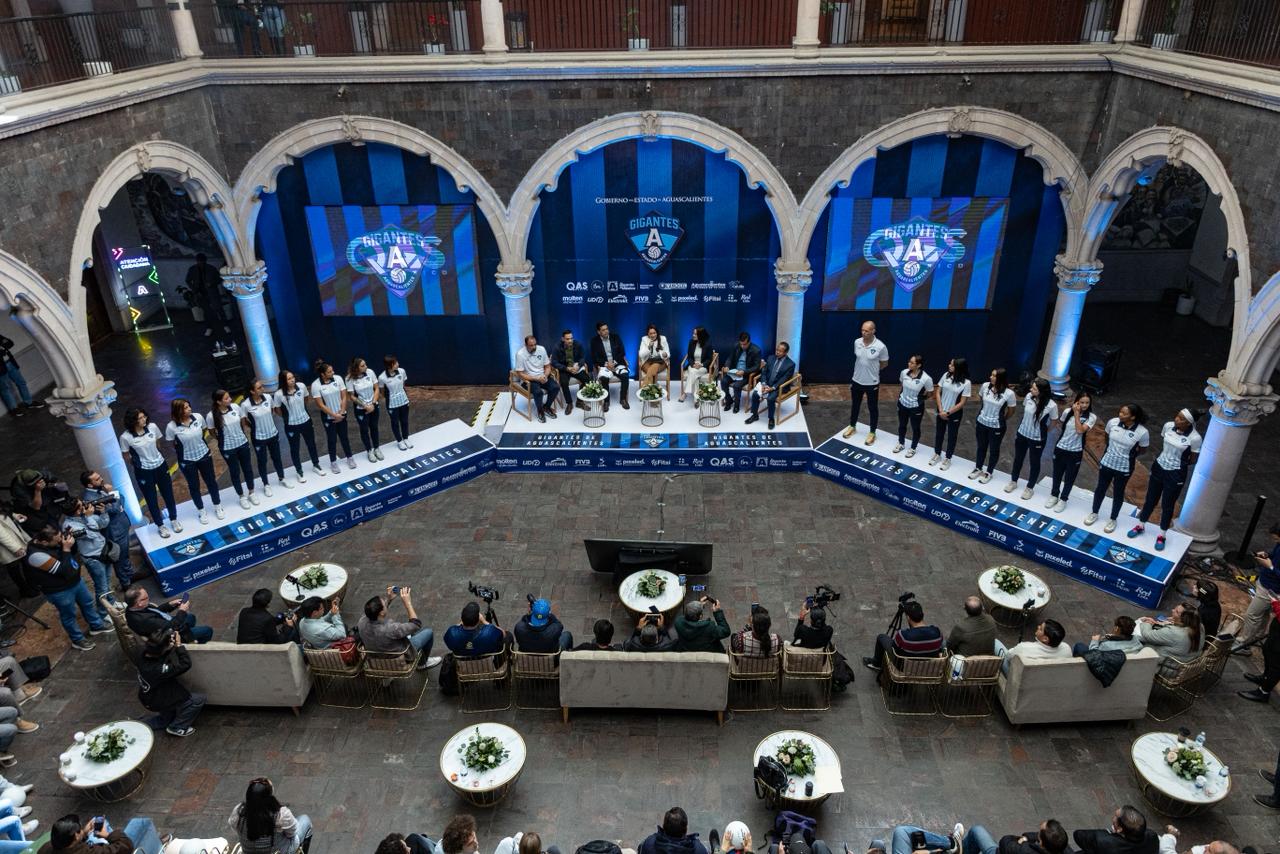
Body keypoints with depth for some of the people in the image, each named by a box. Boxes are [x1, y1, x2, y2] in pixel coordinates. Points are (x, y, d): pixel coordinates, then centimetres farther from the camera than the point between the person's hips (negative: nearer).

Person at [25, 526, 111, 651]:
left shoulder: (56, 539, -14)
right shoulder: (36, 555, -35)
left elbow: (74, 549, 5)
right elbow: (64, 571, -33)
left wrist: (70, 539, -14)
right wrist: (66, 549, -33)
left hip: (76, 580, 7)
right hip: (60, 591, -7)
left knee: (88, 602, 26)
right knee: (69, 615, 17)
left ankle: (96, 626, 50)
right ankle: (78, 640, 39)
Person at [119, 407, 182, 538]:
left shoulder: (152, 427, -12)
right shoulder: (126, 437, -21)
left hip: (161, 466, 3)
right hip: (144, 471, -3)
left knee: (168, 494, 18)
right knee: (151, 499, 13)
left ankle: (174, 520, 40)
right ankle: (160, 526, 32)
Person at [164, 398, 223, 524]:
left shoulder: (198, 417, -16)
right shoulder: (172, 427, -23)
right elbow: (173, 445, -7)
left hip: (204, 455, 2)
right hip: (187, 461, -2)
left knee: (211, 481, 17)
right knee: (194, 486, 16)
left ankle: (217, 506, 39)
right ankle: (201, 511, 37)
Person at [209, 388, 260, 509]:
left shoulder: (235, 406, -12)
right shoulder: (211, 416, -21)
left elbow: (244, 421, 4)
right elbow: (212, 432, -4)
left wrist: (245, 435, 6)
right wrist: (223, 438, -6)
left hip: (243, 444, 3)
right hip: (228, 448, -3)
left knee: (248, 468, 17)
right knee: (235, 472, 14)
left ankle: (251, 493, 38)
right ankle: (242, 496, 33)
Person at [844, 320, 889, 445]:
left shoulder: (880, 346, -20)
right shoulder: (857, 342, -7)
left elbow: (884, 363, -4)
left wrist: (872, 370, 3)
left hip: (872, 383, -4)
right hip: (857, 380, 4)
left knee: (873, 408, 11)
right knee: (855, 405, 21)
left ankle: (872, 433, 26)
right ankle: (852, 426, 41)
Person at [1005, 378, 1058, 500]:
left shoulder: (1051, 405, -27)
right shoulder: (1028, 396, -17)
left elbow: (1054, 422, -9)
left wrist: (1043, 431, 0)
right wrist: (1027, 423, 10)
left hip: (1037, 439, -4)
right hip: (1022, 433, 4)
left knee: (1034, 463, 16)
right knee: (1018, 458, 22)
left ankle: (1030, 488, 36)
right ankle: (1013, 481, 44)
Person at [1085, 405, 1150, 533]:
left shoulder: (1142, 432, -23)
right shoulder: (1112, 422, -16)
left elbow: (1142, 449, -4)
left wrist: (1129, 456, 4)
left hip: (1124, 468, -2)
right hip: (1107, 462, 3)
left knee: (1118, 493, 15)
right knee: (1100, 488, 18)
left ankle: (1113, 519, 34)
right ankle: (1094, 513, 39)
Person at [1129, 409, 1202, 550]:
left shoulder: (1194, 438, -23)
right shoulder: (1168, 426, -11)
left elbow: (1193, 459, -9)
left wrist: (1179, 463, 4)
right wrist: (1169, 456, 8)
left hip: (1176, 474, -4)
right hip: (1159, 467, 4)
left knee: (1167, 505, 11)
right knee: (1150, 499, 19)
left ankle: (1161, 535, 29)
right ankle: (1140, 525, 38)